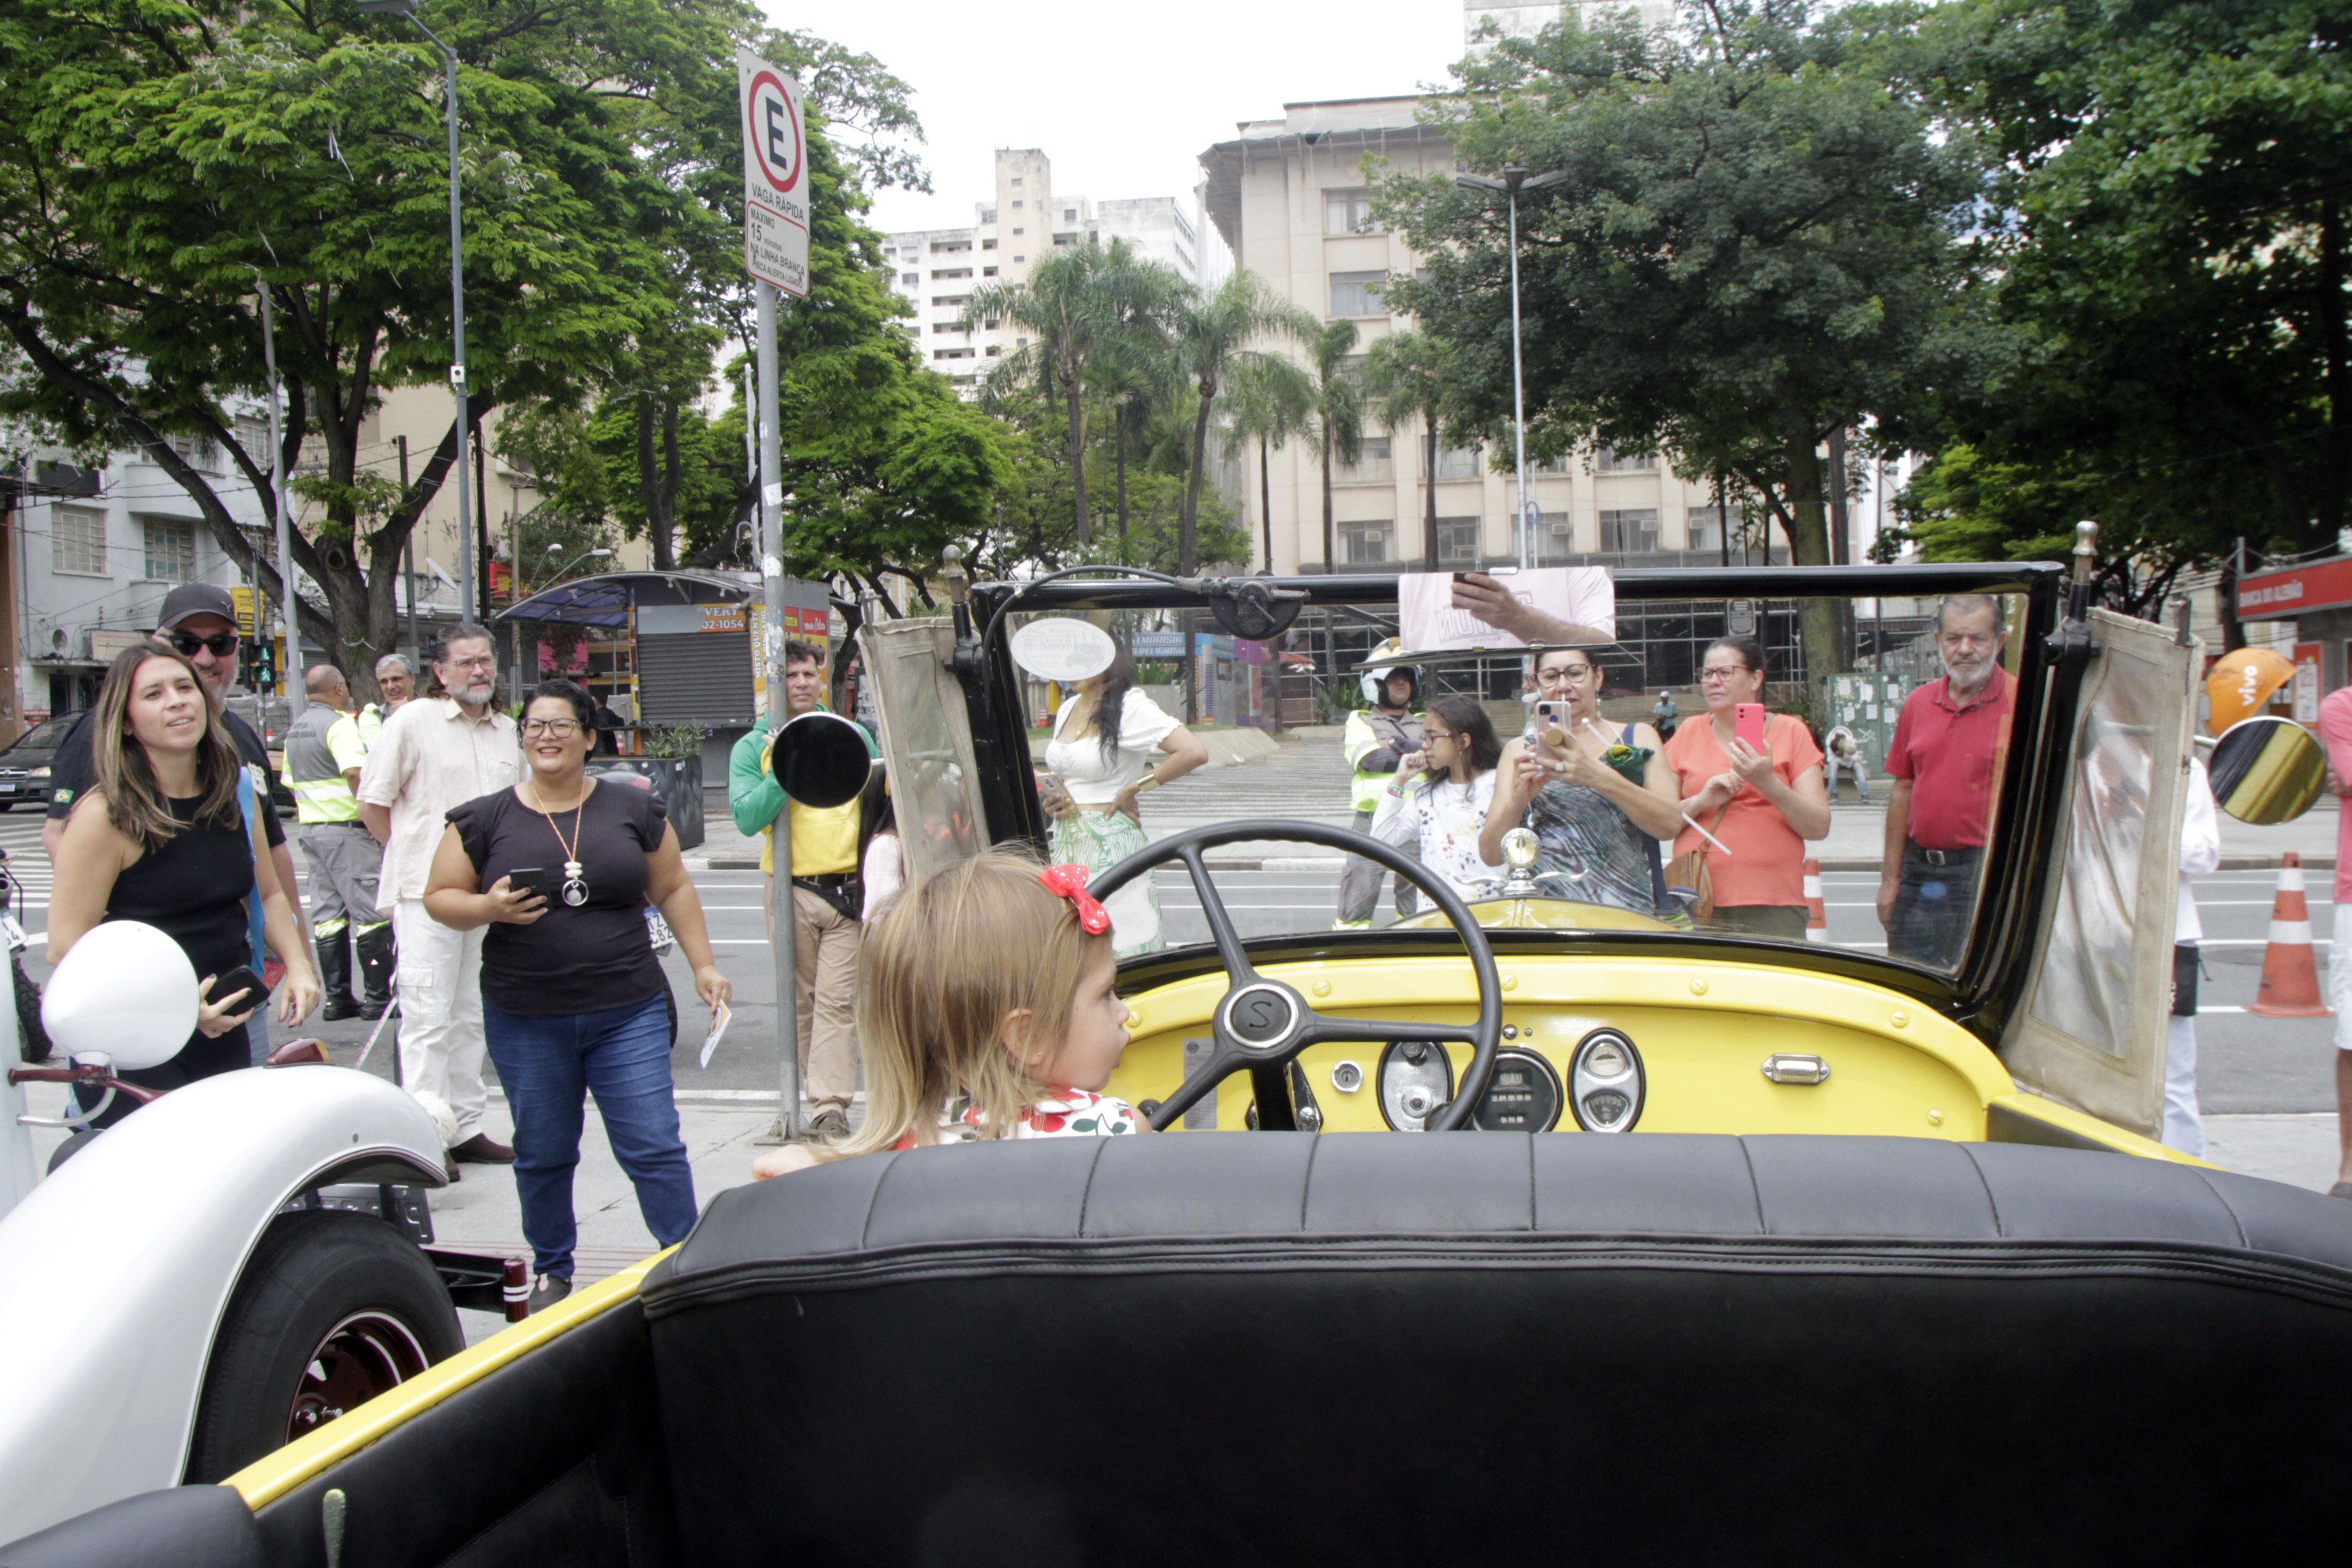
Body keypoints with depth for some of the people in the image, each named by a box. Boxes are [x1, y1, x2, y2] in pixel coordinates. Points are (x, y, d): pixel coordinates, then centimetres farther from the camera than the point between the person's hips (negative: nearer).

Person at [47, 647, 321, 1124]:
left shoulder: (237, 789, 7)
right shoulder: (106, 813, -12)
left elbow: (269, 892, 18)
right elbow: (66, 948, -14)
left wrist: (297, 966, 2)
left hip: (224, 1034, 6)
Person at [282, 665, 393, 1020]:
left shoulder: (296, 729, 15)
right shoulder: (339, 724, -13)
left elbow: (291, 783, 21)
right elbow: (354, 771, -28)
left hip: (310, 828, 9)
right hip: (346, 829, -9)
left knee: (328, 914, 10)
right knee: (372, 911, -4)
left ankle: (337, 998, 12)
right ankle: (377, 996, -4)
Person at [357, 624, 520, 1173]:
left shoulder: (508, 731, 13)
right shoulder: (412, 722, -5)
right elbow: (372, 803, -3)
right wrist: (413, 857, 0)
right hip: (425, 895, -6)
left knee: (471, 1016, 12)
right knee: (429, 1016, -7)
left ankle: (466, 1128, 20)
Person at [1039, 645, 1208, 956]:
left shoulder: (1130, 706, -11)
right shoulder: (1068, 709, 13)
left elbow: (1194, 752, -22)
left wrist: (1133, 789, -13)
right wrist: (1053, 798, 4)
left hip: (1110, 840, -7)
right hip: (1065, 840, 7)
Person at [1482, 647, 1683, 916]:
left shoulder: (1638, 737, 15)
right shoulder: (1520, 751, 16)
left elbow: (1671, 824, -3)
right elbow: (1490, 855, 6)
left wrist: (1599, 776, -17)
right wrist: (1517, 800, -14)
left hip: (1632, 916, 0)